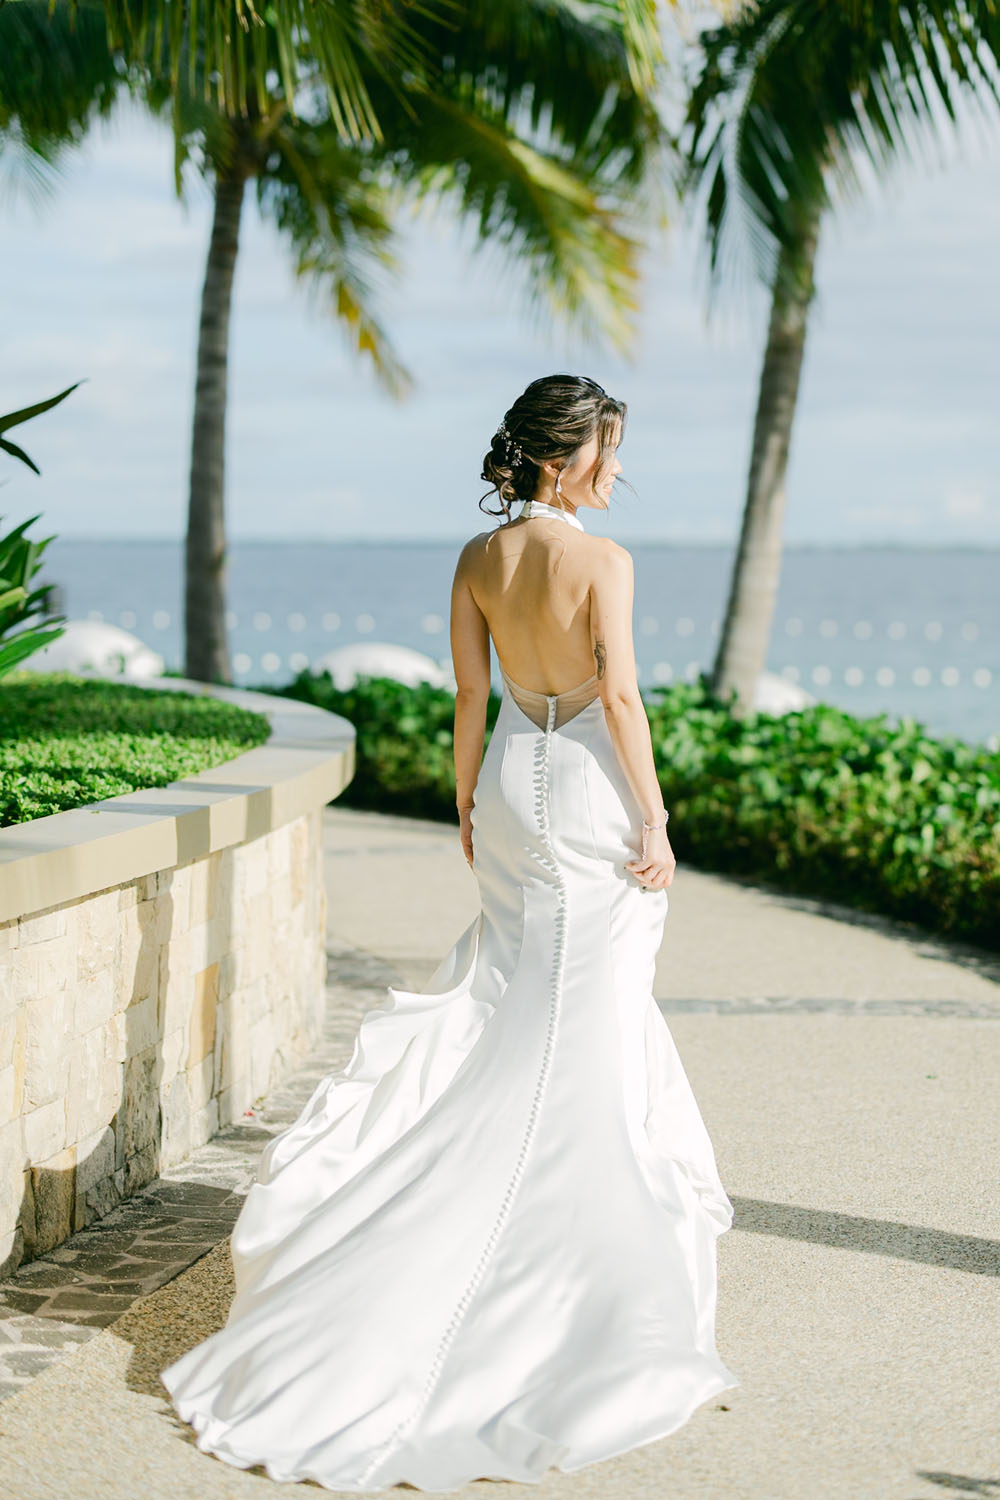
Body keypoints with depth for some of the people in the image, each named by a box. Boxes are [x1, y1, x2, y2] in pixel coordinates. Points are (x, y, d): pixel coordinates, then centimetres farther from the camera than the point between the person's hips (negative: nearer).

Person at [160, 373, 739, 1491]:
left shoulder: (478, 557, 3)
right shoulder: (602, 560, -15)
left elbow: (469, 698, 5)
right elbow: (620, 696, -19)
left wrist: (467, 805, 15)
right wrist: (654, 820, -14)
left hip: (513, 779, 6)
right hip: (590, 786, -6)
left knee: (519, 1000, 18)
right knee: (586, 1026, 1)